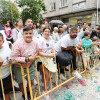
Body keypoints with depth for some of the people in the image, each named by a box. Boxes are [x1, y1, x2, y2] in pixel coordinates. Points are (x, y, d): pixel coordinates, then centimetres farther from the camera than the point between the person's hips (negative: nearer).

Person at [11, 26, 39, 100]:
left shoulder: (35, 43, -12)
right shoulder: (17, 44, -28)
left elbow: (36, 52, 7)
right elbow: (14, 58, -26)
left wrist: (33, 58, -10)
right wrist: (27, 59, -30)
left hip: (30, 66, 4)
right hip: (19, 67, -3)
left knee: (31, 81, 14)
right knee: (21, 82, 16)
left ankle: (28, 92, 48)